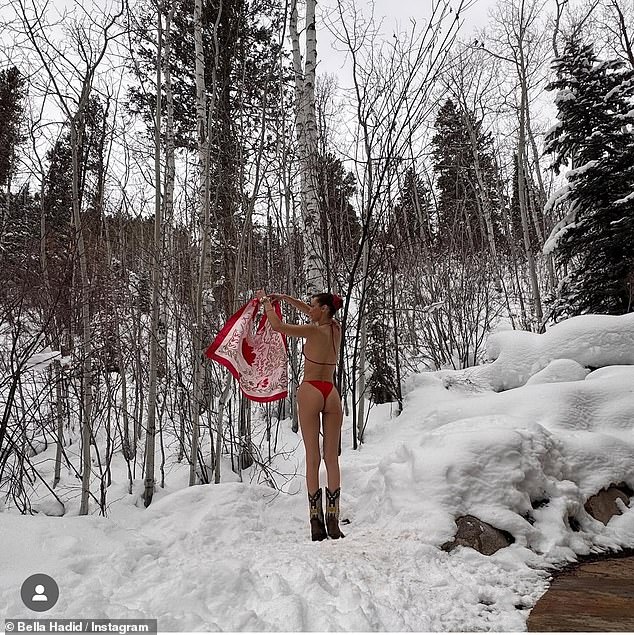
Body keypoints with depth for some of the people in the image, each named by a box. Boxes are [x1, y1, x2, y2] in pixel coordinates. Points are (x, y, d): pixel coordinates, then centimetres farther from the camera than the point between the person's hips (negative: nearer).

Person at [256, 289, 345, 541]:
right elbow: (309, 312, 25)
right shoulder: (335, 328, 10)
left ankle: (317, 523, 1)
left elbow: (277, 325, -10)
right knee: (332, 458, 5)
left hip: (310, 391, -5)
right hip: (331, 393, 5)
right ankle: (333, 522, 6)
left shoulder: (314, 331, -9)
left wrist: (266, 302, 6)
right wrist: (283, 298, 26)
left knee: (312, 458, -1)